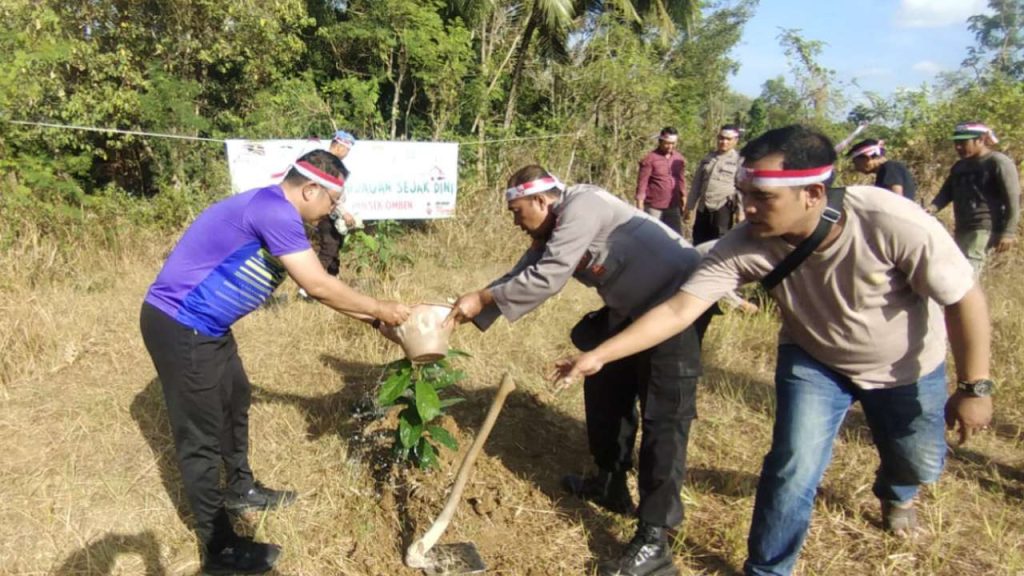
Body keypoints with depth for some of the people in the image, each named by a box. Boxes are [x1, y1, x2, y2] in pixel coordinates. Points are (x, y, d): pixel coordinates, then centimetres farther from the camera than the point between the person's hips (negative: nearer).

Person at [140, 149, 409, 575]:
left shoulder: (275, 213, 10)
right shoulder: (273, 209, -22)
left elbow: (313, 284, 14)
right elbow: (318, 286, -23)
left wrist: (366, 315, 12)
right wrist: (379, 308, -11)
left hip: (203, 325, 11)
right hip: (179, 326, -11)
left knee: (235, 400, 24)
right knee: (202, 435, -1)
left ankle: (241, 490, 44)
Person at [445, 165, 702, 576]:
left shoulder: (580, 206, -19)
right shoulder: (550, 234, 10)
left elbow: (545, 280, -23)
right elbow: (520, 277, 12)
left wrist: (482, 298, -14)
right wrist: (467, 311, 6)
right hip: (633, 308, 10)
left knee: (663, 416, -10)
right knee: (605, 388, 18)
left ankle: (653, 540, -4)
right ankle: (611, 486, 34)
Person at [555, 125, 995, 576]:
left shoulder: (891, 221, -38)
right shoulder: (747, 245, -32)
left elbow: (965, 300, -24)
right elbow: (678, 310, -34)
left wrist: (974, 388, -18)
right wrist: (599, 355, -40)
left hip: (908, 367, 1)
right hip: (815, 361, 0)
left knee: (920, 465, 19)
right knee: (794, 470, -12)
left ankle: (895, 494, 59)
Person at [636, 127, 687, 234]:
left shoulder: (679, 159, 8)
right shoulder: (650, 158, -7)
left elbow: (681, 181, 16)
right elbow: (642, 183, -8)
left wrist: (684, 204, 15)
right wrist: (640, 208, -11)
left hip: (673, 208, 5)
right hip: (653, 208, -5)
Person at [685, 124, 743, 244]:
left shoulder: (739, 160, -1)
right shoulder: (707, 158, 15)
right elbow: (696, 184, 17)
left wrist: (740, 211, -17)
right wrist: (689, 207, 15)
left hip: (723, 208, -5)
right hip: (703, 208, 5)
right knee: (698, 244, 10)